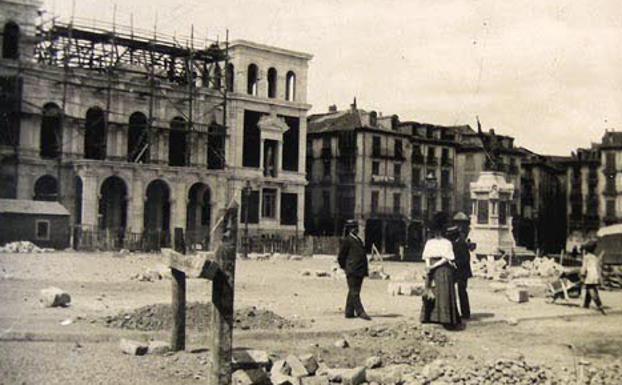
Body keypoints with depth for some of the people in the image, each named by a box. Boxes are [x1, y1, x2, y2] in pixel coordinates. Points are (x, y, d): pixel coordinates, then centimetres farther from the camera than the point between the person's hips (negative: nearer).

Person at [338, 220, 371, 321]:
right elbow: (341, 257, -5)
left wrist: (365, 270, 16)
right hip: (352, 271, -8)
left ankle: (349, 312, 16)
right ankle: (360, 312, -12)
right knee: (354, 292, -8)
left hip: (360, 272, 8)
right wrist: (346, 268, 2)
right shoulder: (347, 240, -6)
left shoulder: (359, 240, 18)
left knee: (353, 292, 11)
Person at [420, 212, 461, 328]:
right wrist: (428, 267, -14)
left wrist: (433, 266, -16)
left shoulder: (446, 243, -1)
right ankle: (430, 318, 8)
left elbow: (446, 259, -8)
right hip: (432, 271, 3)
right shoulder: (429, 243, 8)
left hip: (443, 271, -3)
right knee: (431, 295, 2)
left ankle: (446, 320, -1)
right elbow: (427, 258, 4)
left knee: (444, 295, -4)